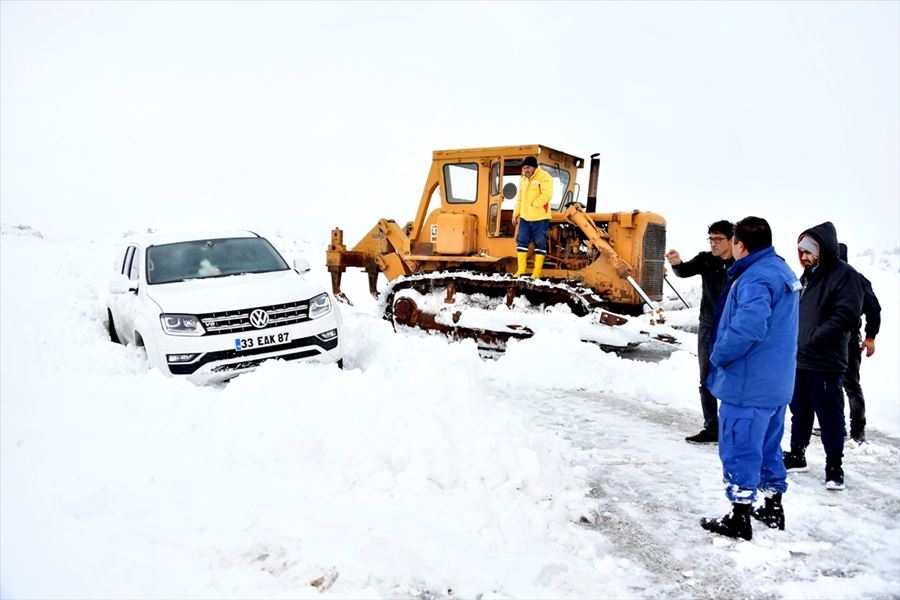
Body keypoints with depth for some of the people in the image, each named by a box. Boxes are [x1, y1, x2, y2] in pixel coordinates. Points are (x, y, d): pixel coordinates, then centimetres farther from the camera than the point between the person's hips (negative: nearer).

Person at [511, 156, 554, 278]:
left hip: (540, 218, -7)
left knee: (540, 244, 1)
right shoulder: (523, 179, 15)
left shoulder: (544, 177, -9)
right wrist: (515, 214, 16)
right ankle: (521, 270, 16)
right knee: (521, 242, 7)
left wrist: (533, 205, -25)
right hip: (525, 217, 7)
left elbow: (547, 195, -21)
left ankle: (537, 273, 5)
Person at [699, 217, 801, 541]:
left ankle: (739, 518, 11)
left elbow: (747, 329, -32)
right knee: (768, 447, 20)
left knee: (739, 449, 1)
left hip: (748, 384, -10)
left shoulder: (756, 278, -21)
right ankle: (773, 508, 33)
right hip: (777, 383, 10)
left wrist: (718, 357, -15)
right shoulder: (781, 270, 12)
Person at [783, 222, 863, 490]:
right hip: (799, 360, 8)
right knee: (800, 410, 16)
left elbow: (847, 315, -19)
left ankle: (834, 465, 14)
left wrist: (814, 339, -21)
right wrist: (793, 340, 9)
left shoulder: (845, 275, -10)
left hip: (825, 363, -7)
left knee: (830, 414, 2)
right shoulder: (808, 276, 15)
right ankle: (797, 455, 28)